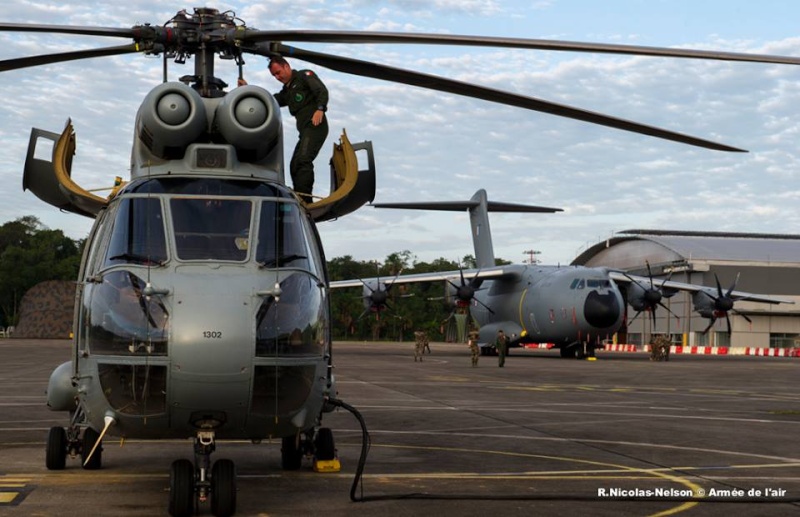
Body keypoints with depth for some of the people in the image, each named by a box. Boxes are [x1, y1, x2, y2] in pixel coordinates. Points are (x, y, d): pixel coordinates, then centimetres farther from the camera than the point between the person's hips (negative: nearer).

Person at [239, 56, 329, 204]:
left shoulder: (305, 76, 5)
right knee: (294, 166, 6)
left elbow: (322, 91, -9)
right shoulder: (287, 92, 29)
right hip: (305, 130, 10)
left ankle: (303, 199, -32)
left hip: (315, 127, -10)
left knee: (303, 161, -23)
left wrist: (320, 109, -26)